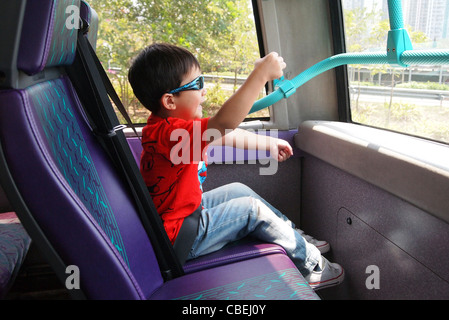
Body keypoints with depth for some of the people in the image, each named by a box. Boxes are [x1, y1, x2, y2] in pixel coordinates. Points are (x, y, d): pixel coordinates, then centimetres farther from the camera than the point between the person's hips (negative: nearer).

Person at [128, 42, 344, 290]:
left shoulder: (174, 126, 3)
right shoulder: (166, 133, -31)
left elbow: (228, 136, 10)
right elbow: (223, 123, -46)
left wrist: (267, 143, 15)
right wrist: (260, 74, -41)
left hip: (185, 212, 10)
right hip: (179, 240, -10)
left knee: (238, 190, 15)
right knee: (253, 209, -8)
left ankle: (294, 235, 29)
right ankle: (309, 264, 12)